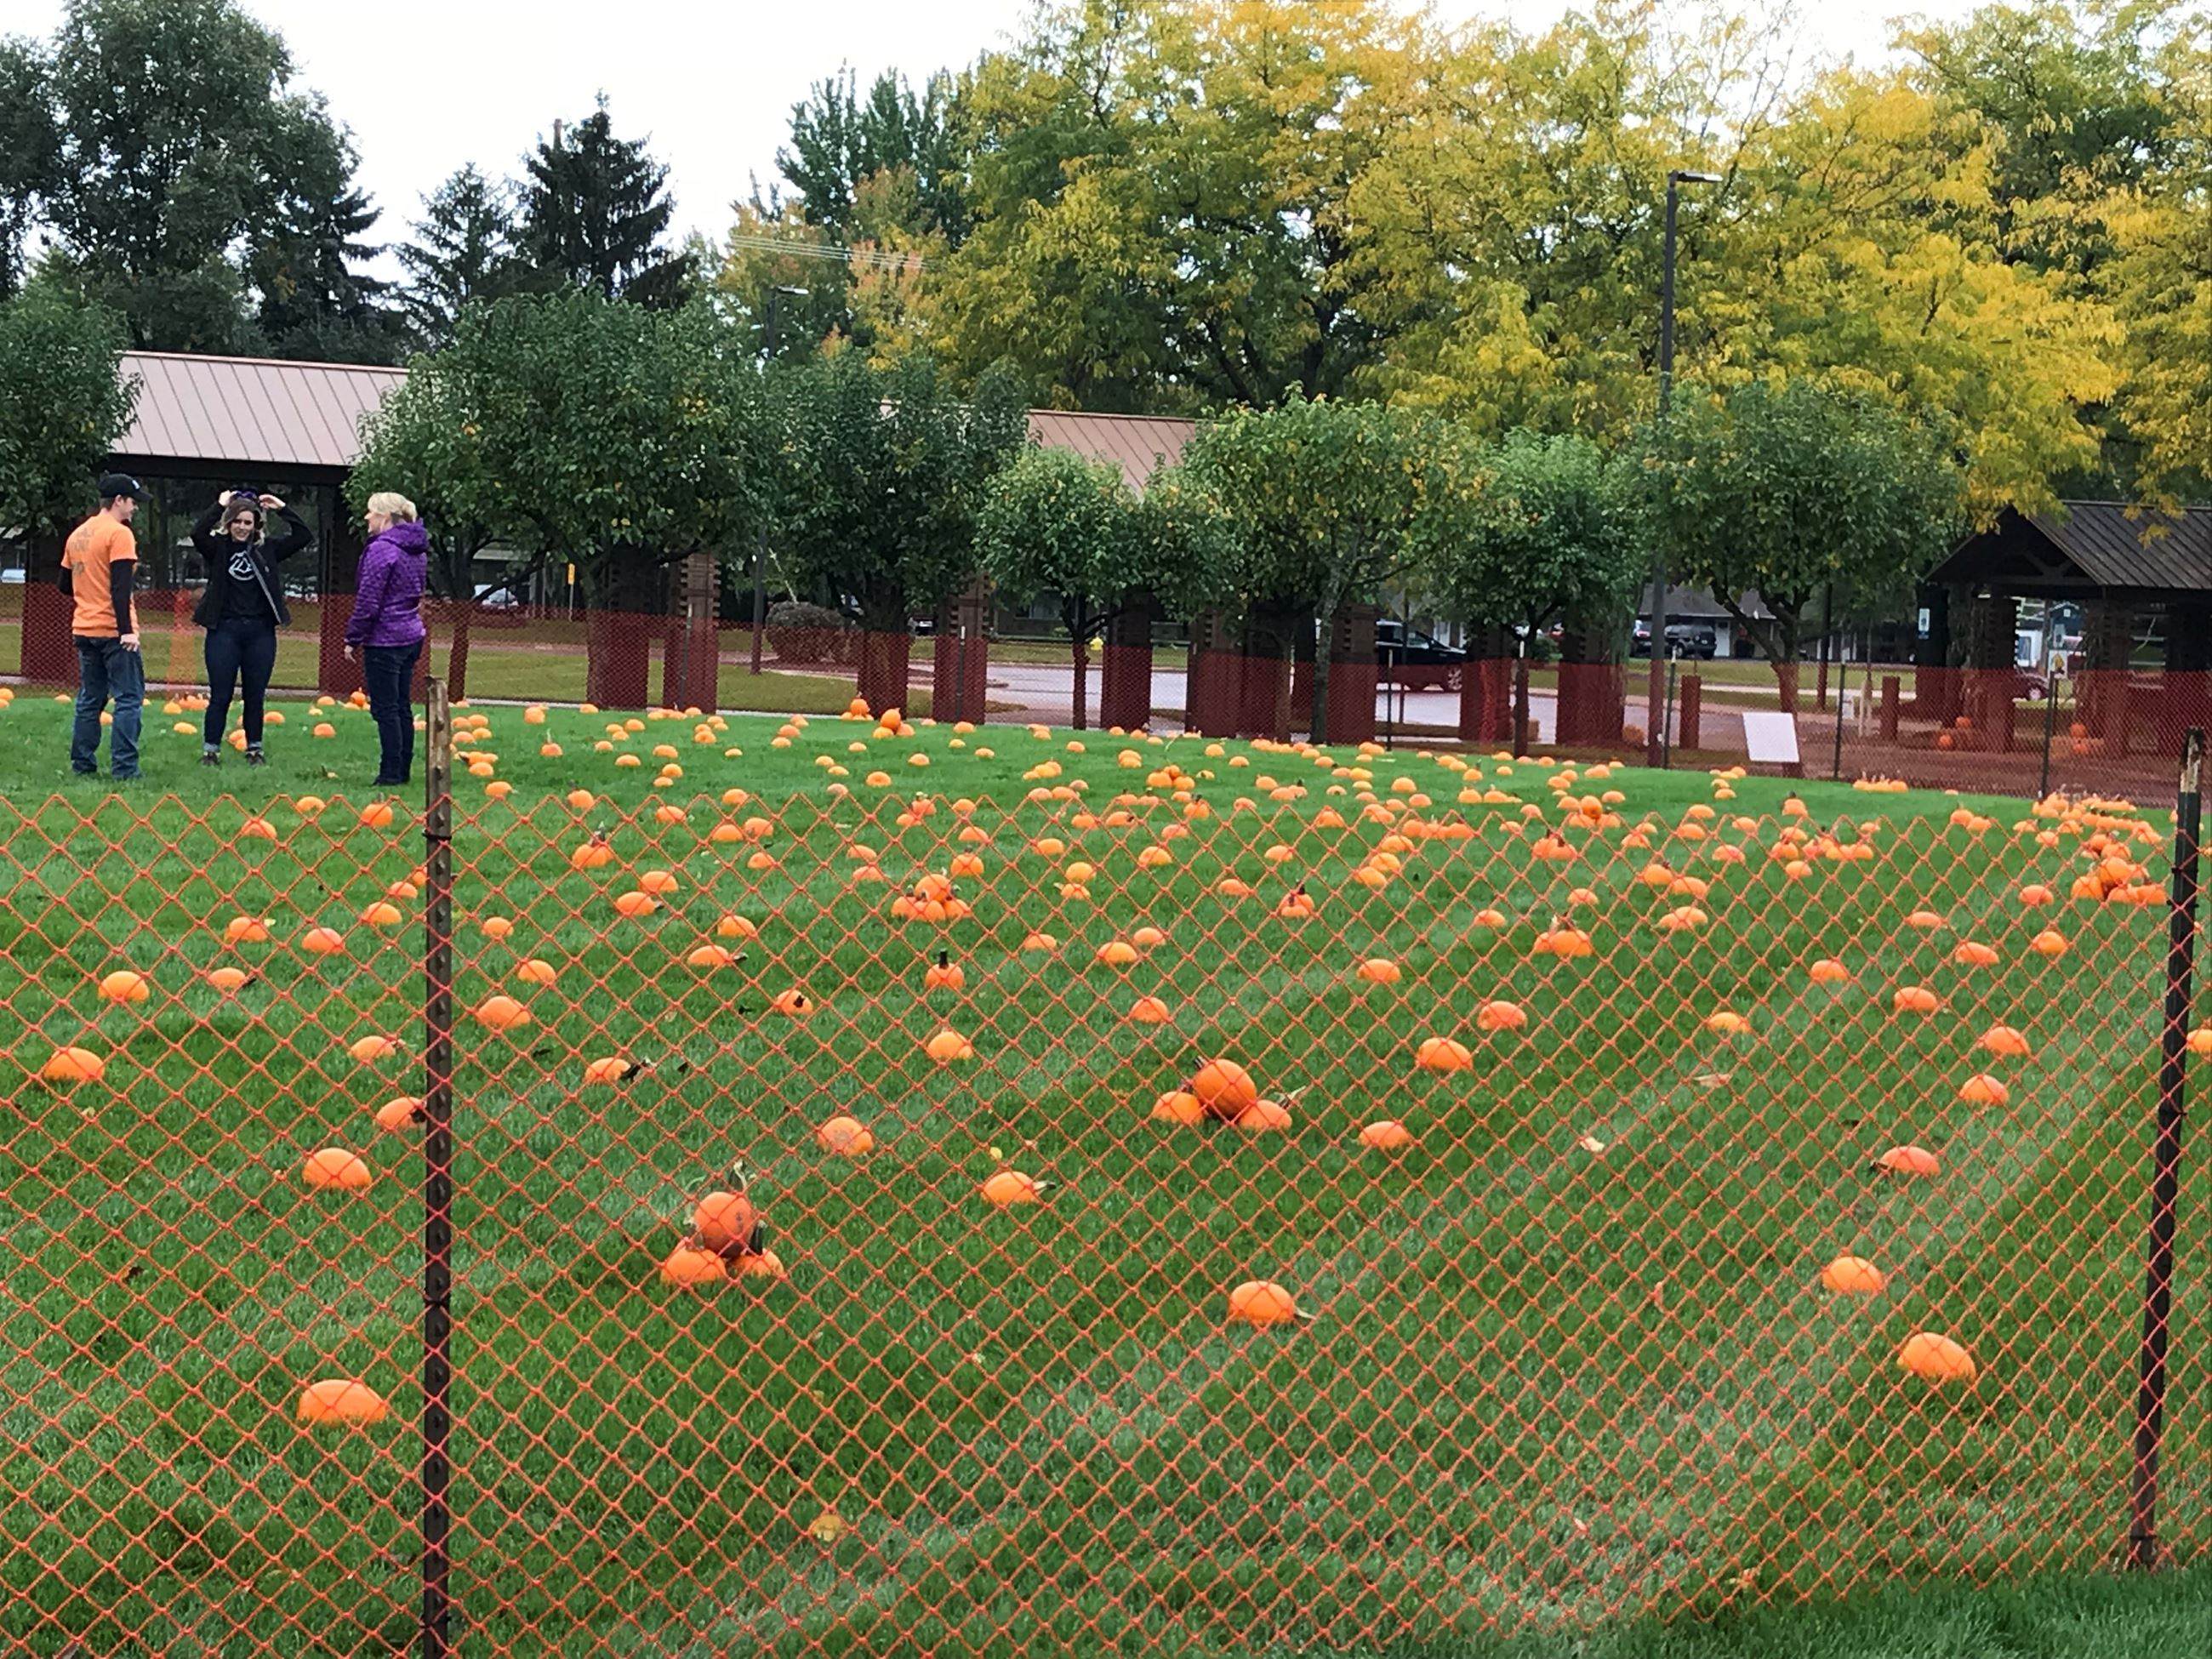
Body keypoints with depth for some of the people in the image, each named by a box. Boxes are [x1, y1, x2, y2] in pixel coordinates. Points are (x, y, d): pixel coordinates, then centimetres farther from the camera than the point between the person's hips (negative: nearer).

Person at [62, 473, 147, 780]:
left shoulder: (77, 535, 13)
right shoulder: (119, 534, -11)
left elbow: (65, 583, 18)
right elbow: (120, 587, -20)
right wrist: (127, 629, -22)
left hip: (84, 629, 8)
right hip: (114, 630, -8)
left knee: (89, 700, 13)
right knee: (129, 699, -5)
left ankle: (82, 764, 13)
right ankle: (124, 767, -10)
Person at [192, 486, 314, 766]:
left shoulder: (267, 548, 6)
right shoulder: (218, 548, 0)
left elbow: (305, 536, 2)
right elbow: (198, 533, -19)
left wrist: (281, 509, -3)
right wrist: (220, 506, -15)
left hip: (260, 631, 2)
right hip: (224, 630, -2)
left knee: (256, 696, 9)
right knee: (220, 696, 2)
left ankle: (254, 749, 20)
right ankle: (210, 750, 10)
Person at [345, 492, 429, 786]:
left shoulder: (381, 549, -16)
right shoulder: (417, 550, 11)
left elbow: (368, 600, -17)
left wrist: (354, 638, -8)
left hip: (385, 639, -8)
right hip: (412, 635, 8)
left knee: (385, 708, -3)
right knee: (402, 706, 13)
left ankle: (392, 772, -2)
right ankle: (403, 769, 17)